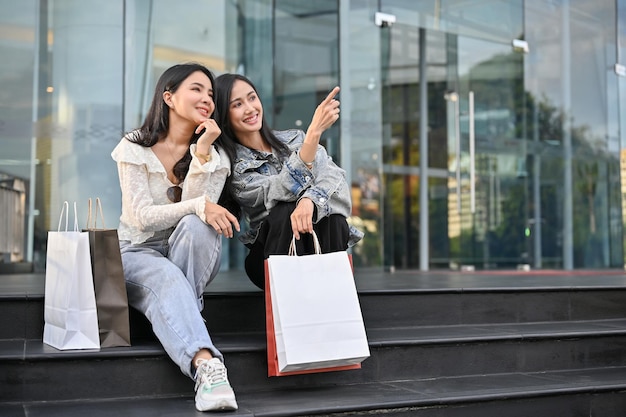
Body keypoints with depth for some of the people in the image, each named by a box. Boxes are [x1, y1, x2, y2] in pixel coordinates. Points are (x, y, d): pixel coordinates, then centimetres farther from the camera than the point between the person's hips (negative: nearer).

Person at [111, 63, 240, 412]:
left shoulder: (215, 155, 3)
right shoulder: (135, 148, -3)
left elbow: (199, 214, -12)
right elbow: (141, 217, -14)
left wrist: (202, 152, -19)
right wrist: (198, 205, -28)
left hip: (194, 257, 2)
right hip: (140, 252, -2)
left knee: (196, 226, -33)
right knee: (167, 279, -37)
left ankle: (179, 316, -24)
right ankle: (205, 363, -58)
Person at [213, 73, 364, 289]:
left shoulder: (294, 139, 6)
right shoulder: (232, 168, -7)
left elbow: (334, 175, -13)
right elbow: (289, 187, -23)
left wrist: (310, 200, -36)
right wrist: (314, 132, -36)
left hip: (322, 244, 2)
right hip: (274, 257, -2)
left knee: (329, 213, -29)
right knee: (286, 210, -31)